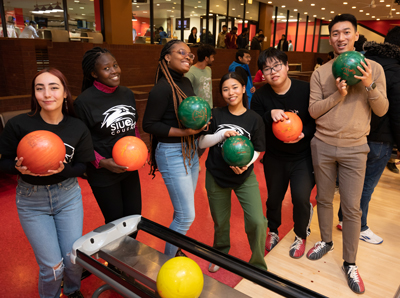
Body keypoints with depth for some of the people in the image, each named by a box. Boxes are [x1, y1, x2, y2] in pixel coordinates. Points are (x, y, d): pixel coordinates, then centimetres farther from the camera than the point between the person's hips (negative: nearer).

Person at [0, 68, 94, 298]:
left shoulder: (78, 128, -10)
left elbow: (84, 165, -3)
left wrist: (63, 169, -23)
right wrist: (19, 167, -25)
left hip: (68, 195, 2)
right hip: (32, 201, -1)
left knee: (74, 259, 8)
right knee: (52, 266, 1)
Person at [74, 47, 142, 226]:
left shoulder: (127, 94, 2)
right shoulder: (84, 102, -17)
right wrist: (102, 162, -21)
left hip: (130, 168, 6)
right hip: (103, 174, -5)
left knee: (134, 216, 16)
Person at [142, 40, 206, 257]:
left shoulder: (186, 82, 7)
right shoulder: (162, 88, -17)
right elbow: (149, 124, -17)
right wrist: (184, 132, -22)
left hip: (190, 150, 8)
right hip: (171, 153, -8)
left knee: (183, 211, 19)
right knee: (186, 216, -1)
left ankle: (176, 250, 41)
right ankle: (167, 260, 24)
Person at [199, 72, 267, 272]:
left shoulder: (254, 119, -5)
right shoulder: (215, 115, -4)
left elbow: (256, 150, -3)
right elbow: (202, 143, -5)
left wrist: (245, 164, -22)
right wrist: (223, 134, -21)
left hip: (244, 177, -1)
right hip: (216, 176, 1)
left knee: (257, 222, -12)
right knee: (220, 222, 16)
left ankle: (257, 265, 17)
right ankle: (220, 254, 48)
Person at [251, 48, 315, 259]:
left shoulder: (306, 90, -15)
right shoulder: (260, 96, -9)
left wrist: (305, 133, -25)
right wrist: (270, 114, -29)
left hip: (303, 156, -2)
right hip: (274, 157, 3)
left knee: (301, 198, -10)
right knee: (274, 198, 15)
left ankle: (301, 236, 23)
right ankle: (273, 231, 45)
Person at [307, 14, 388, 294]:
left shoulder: (374, 68, 0)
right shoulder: (320, 72, 1)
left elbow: (382, 111, -2)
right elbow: (313, 111, -3)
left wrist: (370, 86, -18)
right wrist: (337, 95, -17)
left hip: (354, 148, -1)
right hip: (323, 145, 1)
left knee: (352, 207, 2)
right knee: (324, 199, 14)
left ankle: (350, 263, 19)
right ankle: (326, 241, 37)